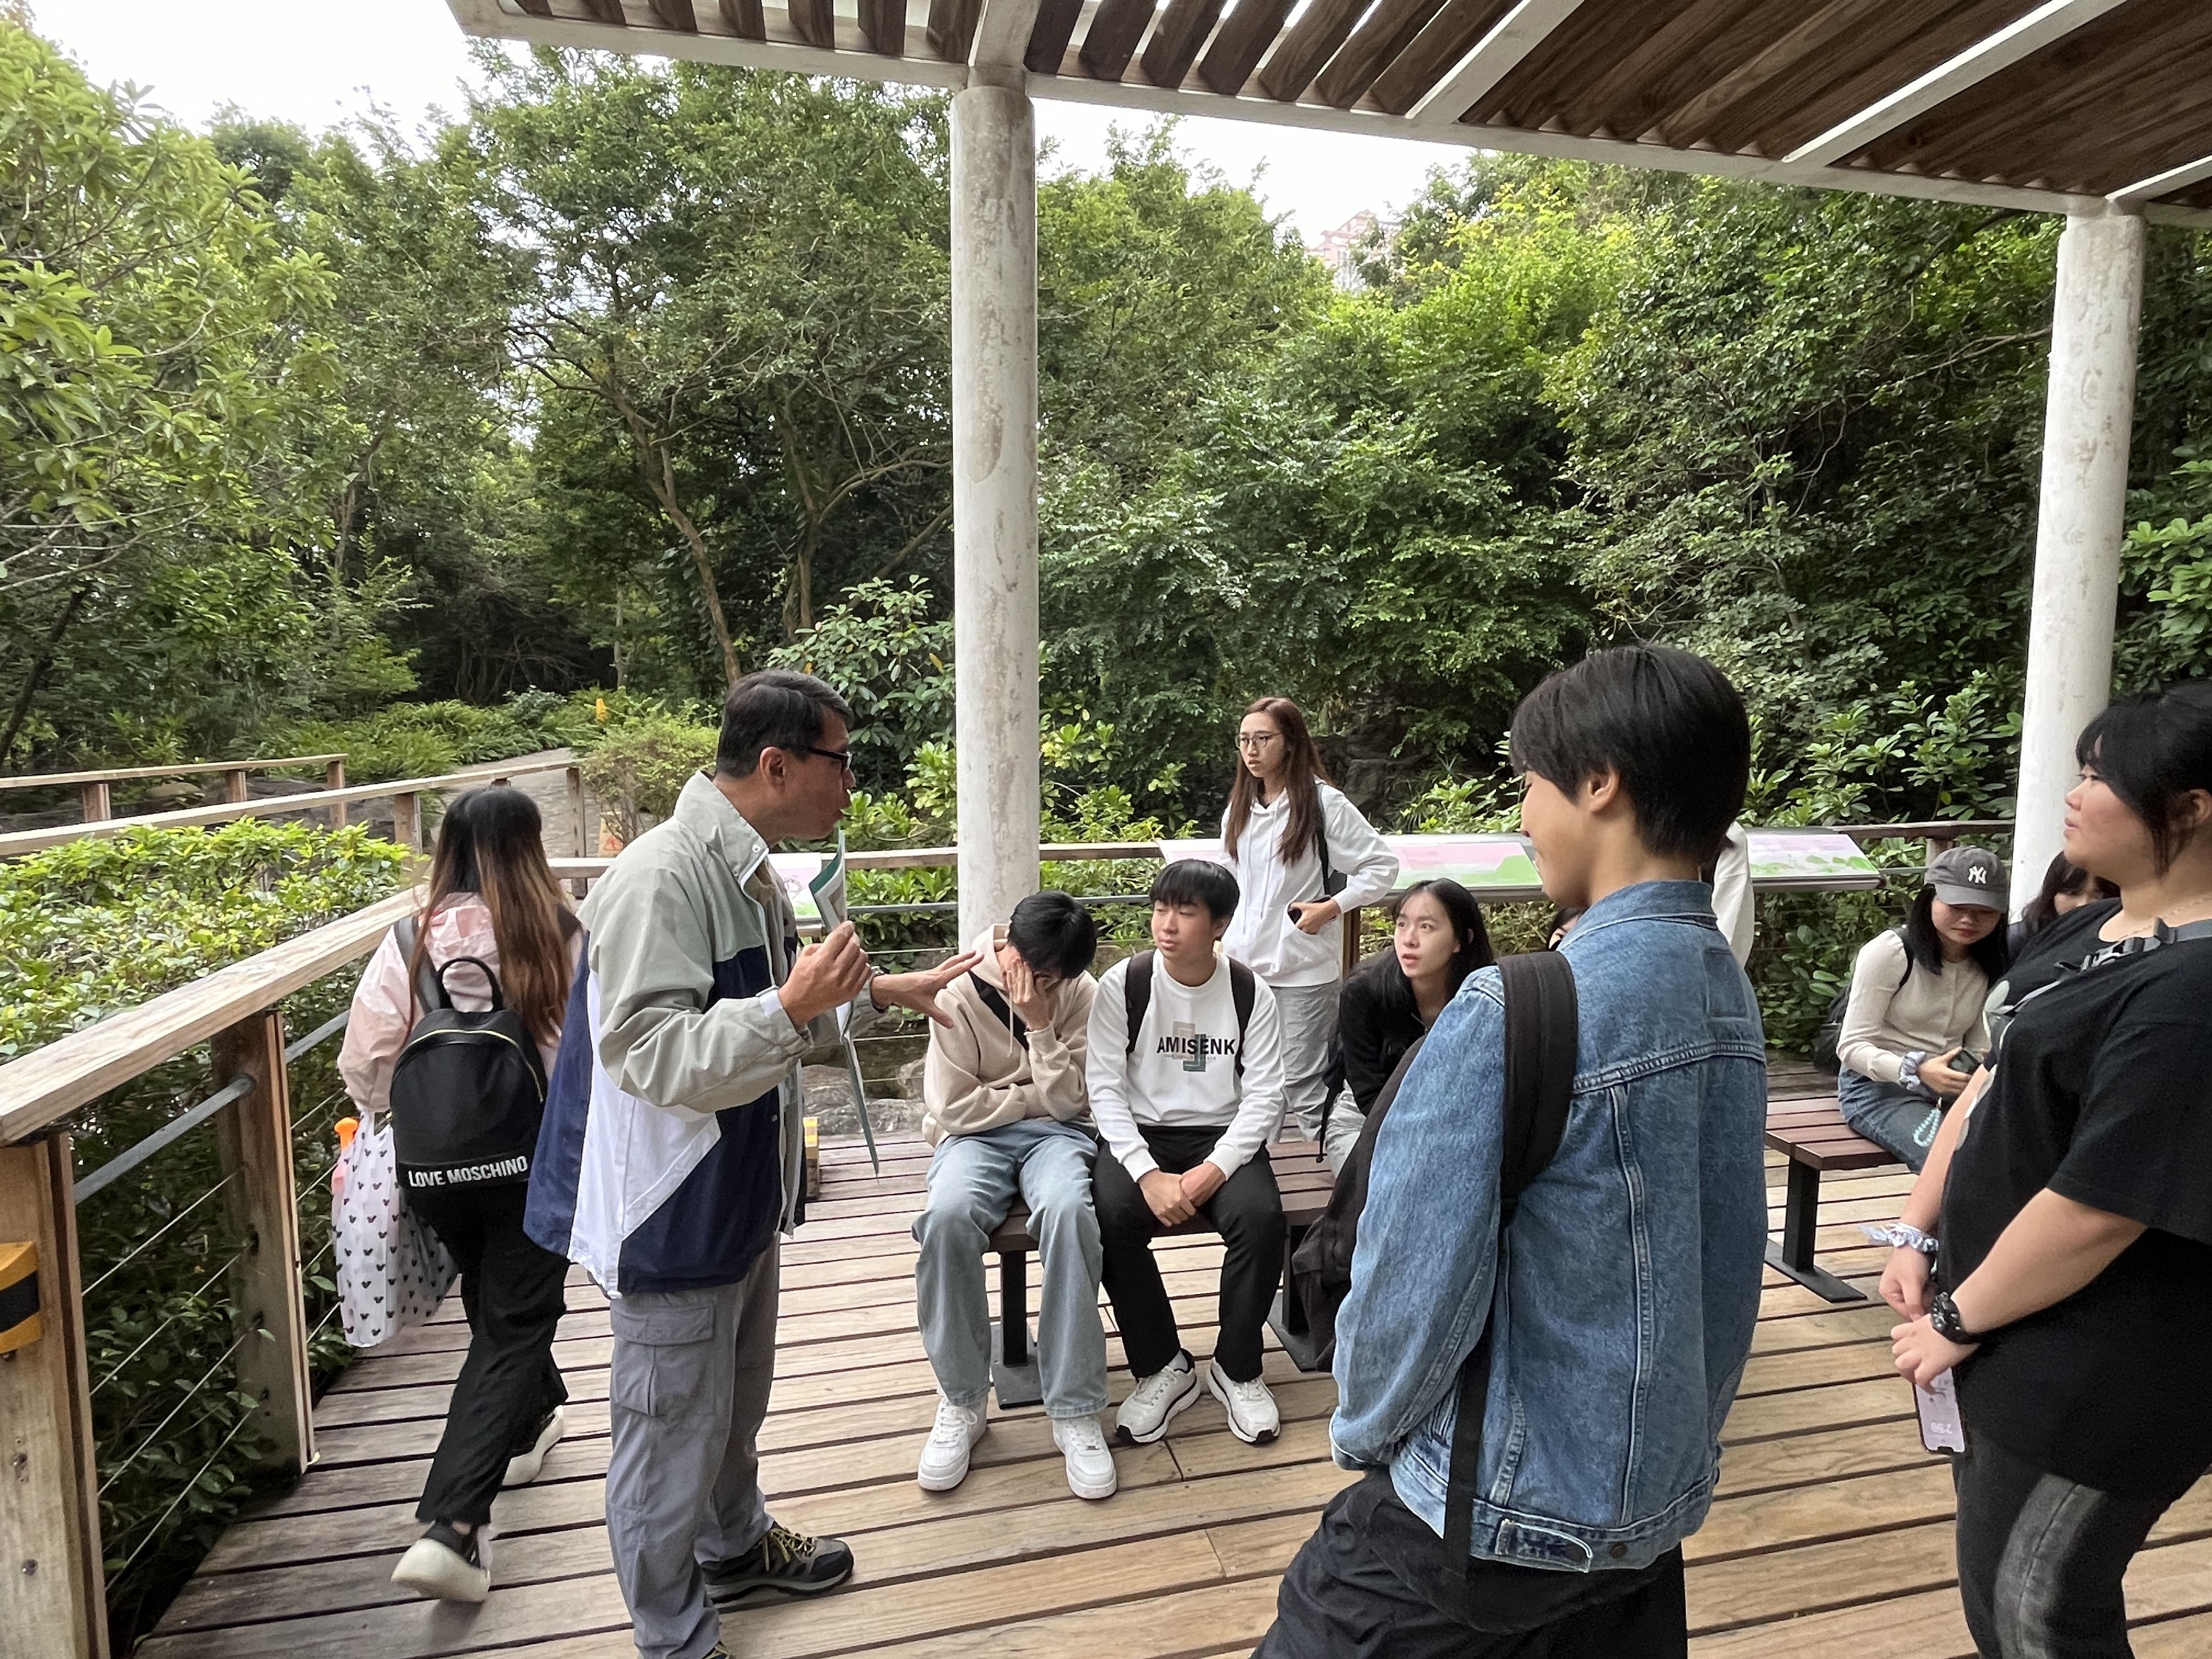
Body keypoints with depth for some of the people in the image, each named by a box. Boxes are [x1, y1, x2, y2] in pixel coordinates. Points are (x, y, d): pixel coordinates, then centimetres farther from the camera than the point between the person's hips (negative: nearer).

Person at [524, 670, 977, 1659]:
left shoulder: (747, 870, 4)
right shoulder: (662, 875, -26)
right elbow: (649, 1054, -31)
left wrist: (876, 994, 10)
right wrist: (792, 1008, -38)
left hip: (738, 1197, 9)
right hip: (672, 1215, -9)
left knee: (735, 1400, 28)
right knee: (672, 1435, 11)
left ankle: (736, 1545, 52)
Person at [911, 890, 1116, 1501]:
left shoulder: (1081, 994, -4)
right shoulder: (960, 992, -9)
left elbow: (1068, 1101, -8)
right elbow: (954, 1108, -10)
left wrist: (1040, 1024, -17)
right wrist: (1036, 1095, -6)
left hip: (1053, 1133, 0)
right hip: (976, 1134, 0)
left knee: (1068, 1210, -35)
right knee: (948, 1215, -35)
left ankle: (1075, 1411, -23)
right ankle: (962, 1401, -14)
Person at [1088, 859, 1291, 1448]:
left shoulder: (1251, 993, -3)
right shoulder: (1122, 985, -6)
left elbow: (1264, 1095, -6)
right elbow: (1105, 1088, -8)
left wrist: (1214, 1169, -20)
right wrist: (1148, 1174, -20)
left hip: (1223, 1138, 1)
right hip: (1142, 1136, 0)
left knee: (1261, 1215, -28)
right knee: (1111, 1215, -30)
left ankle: (1236, 1368, -2)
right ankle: (1162, 1366, -6)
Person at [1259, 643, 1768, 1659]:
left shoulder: (1515, 1011, -28)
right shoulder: (1729, 993, -3)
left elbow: (1413, 1277, -23)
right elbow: (1726, 1259, 5)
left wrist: (1365, 1428, -3)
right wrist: (1684, 1431, 17)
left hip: (1499, 1512, -7)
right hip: (1661, 1499, 7)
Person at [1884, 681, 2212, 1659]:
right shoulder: (2087, 935, 4)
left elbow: (2101, 1207, -27)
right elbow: (1994, 1084, 10)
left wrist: (1958, 1320, -15)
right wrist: (1919, 1234, 6)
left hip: (2093, 1379, -9)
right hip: (2023, 1344, 9)